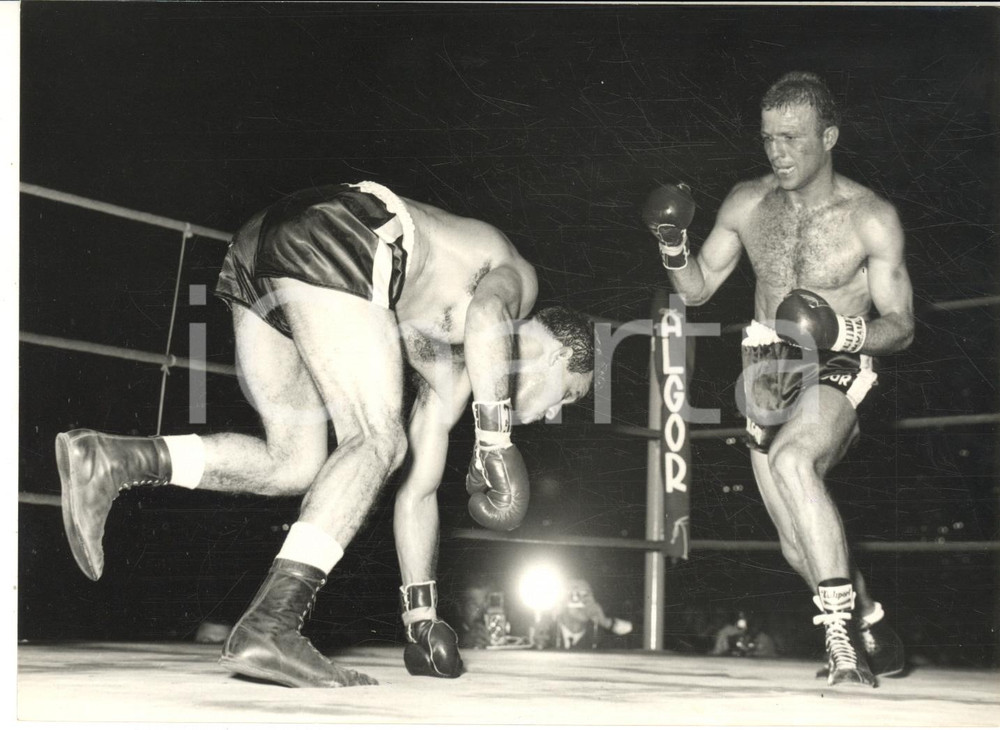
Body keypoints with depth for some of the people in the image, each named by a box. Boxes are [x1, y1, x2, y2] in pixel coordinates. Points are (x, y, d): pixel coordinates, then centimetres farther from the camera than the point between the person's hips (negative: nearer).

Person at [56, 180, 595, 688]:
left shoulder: (454, 367, 31)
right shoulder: (519, 276, 12)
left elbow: (418, 491, 32)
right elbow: (488, 311, -16)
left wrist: (421, 617, 31)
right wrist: (495, 437, -19)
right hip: (328, 237, -9)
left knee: (292, 464, 9)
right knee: (376, 441, -10)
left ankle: (108, 459, -3)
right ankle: (268, 627, -22)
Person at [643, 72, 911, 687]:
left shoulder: (871, 219, -8)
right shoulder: (747, 204, 4)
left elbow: (901, 327, -6)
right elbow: (697, 290, 13)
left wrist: (846, 334, -26)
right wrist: (674, 245, -7)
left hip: (834, 382, -5)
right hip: (767, 388, 5)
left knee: (791, 458, -37)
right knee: (803, 550, 8)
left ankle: (843, 626, -35)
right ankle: (873, 637, 34)